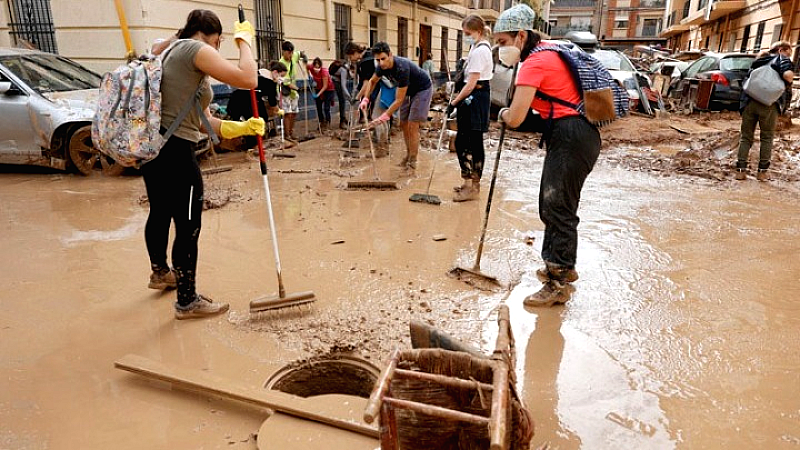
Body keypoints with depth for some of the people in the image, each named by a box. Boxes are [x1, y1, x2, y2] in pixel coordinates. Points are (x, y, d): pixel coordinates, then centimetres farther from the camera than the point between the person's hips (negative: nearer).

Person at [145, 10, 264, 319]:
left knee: (160, 212, 26)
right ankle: (188, 301, 12)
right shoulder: (195, 49, -9)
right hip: (175, 153, -11)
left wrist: (241, 128, 9)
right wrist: (243, 39, -4)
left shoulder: (173, 51, 22)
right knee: (188, 226, -1)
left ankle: (160, 272, 49)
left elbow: (203, 121, 17)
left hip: (152, 147, 11)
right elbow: (247, 79, -20)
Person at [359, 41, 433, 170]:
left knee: (412, 126, -12)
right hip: (408, 90, 8)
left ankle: (412, 161, -6)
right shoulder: (382, 66, -15)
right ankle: (409, 154, 22)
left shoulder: (402, 68, -38)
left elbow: (399, 100, -35)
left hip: (423, 89, -8)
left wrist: (384, 117, -36)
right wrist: (366, 99, -7)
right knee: (403, 124, 7)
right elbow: (372, 81, 8)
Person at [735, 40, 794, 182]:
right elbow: (787, 75, -14)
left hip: (749, 102, 4)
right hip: (768, 105, -4)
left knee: (746, 137, 9)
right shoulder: (782, 59, 6)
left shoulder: (758, 61, 23)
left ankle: (740, 170, 2)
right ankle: (763, 171, 8)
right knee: (767, 138, 8)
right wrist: (789, 82, 7)